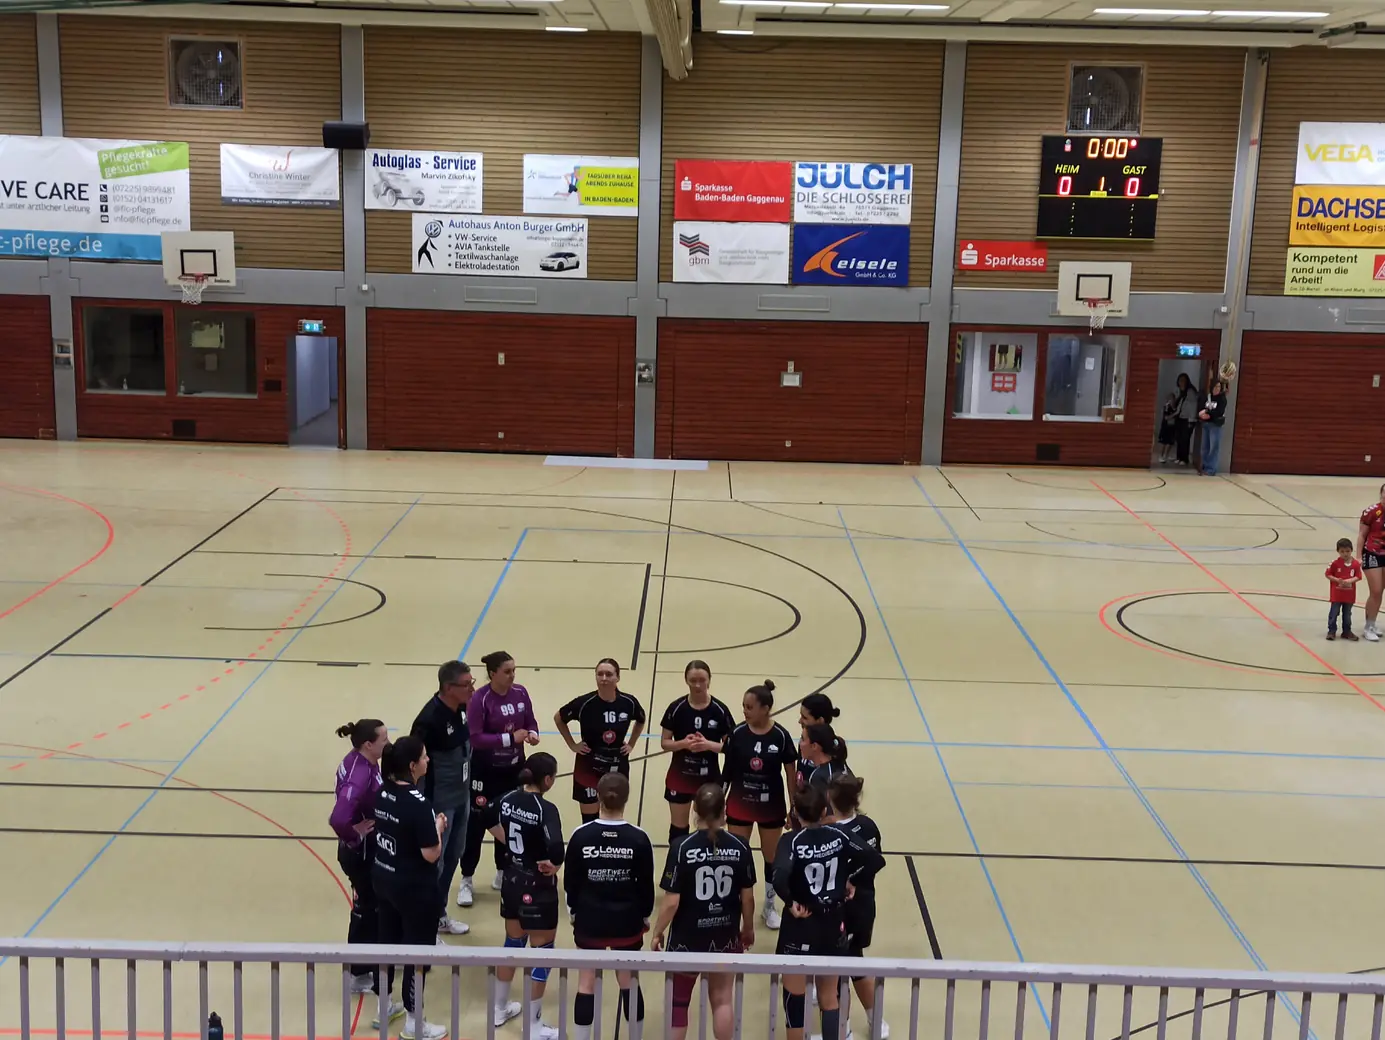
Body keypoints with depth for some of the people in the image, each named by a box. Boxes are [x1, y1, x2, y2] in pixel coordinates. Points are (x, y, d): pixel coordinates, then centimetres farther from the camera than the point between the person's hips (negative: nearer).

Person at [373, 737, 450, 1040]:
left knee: (388, 942, 21)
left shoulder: (381, 793, -4)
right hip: (415, 888, -7)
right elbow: (431, 855, -23)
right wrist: (438, 827, -6)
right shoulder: (418, 804, -26)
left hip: (384, 880, 7)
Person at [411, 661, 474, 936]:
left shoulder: (461, 708, -2)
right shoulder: (430, 719, -26)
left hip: (461, 797, 9)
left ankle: (439, 915, 38)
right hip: (439, 802, -9)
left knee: (453, 855, 21)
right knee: (433, 862, 4)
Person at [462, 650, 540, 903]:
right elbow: (475, 738, -24)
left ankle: (502, 875, 30)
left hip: (514, 768, 5)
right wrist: (510, 738, -27)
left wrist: (532, 733, -17)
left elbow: (531, 722, 6)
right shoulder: (480, 699, -20)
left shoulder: (520, 693, -4)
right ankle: (466, 880, 14)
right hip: (485, 771, -5)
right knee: (477, 823, 1)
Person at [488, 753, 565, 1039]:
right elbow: (556, 848, -38)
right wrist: (552, 865, -19)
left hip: (511, 881, 7)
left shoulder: (508, 799, -3)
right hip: (538, 888, -7)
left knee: (512, 943, 25)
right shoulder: (545, 809, -24)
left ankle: (500, 1008, 39)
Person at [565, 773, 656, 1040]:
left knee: (587, 983, 11)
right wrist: (645, 915, 13)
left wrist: (573, 910, 15)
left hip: (589, 920, 0)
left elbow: (570, 881, -2)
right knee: (629, 982, 16)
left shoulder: (581, 835, -11)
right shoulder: (639, 838, -12)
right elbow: (646, 884, -3)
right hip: (627, 921, 0)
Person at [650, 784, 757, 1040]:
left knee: (678, 1001, 15)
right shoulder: (740, 847, -10)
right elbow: (747, 897, -1)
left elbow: (672, 902, -15)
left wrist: (658, 933, 0)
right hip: (726, 937, 2)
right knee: (722, 1000, 17)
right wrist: (748, 928, 16)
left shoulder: (682, 847, -18)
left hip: (687, 937, -2)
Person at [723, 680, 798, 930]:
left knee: (772, 857, 15)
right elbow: (728, 771, -1)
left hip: (772, 806, 0)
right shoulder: (737, 733, -11)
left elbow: (792, 775, -5)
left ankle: (770, 906, 34)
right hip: (739, 805, 1)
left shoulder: (781, 736, -14)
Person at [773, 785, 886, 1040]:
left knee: (794, 996, 13)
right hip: (833, 927, 4)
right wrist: (852, 881, 4)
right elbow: (876, 860, -7)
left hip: (800, 927, -4)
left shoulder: (792, 842, -17)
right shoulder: (839, 836, -6)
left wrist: (791, 902, -17)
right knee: (829, 998, 18)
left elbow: (780, 878, -34)